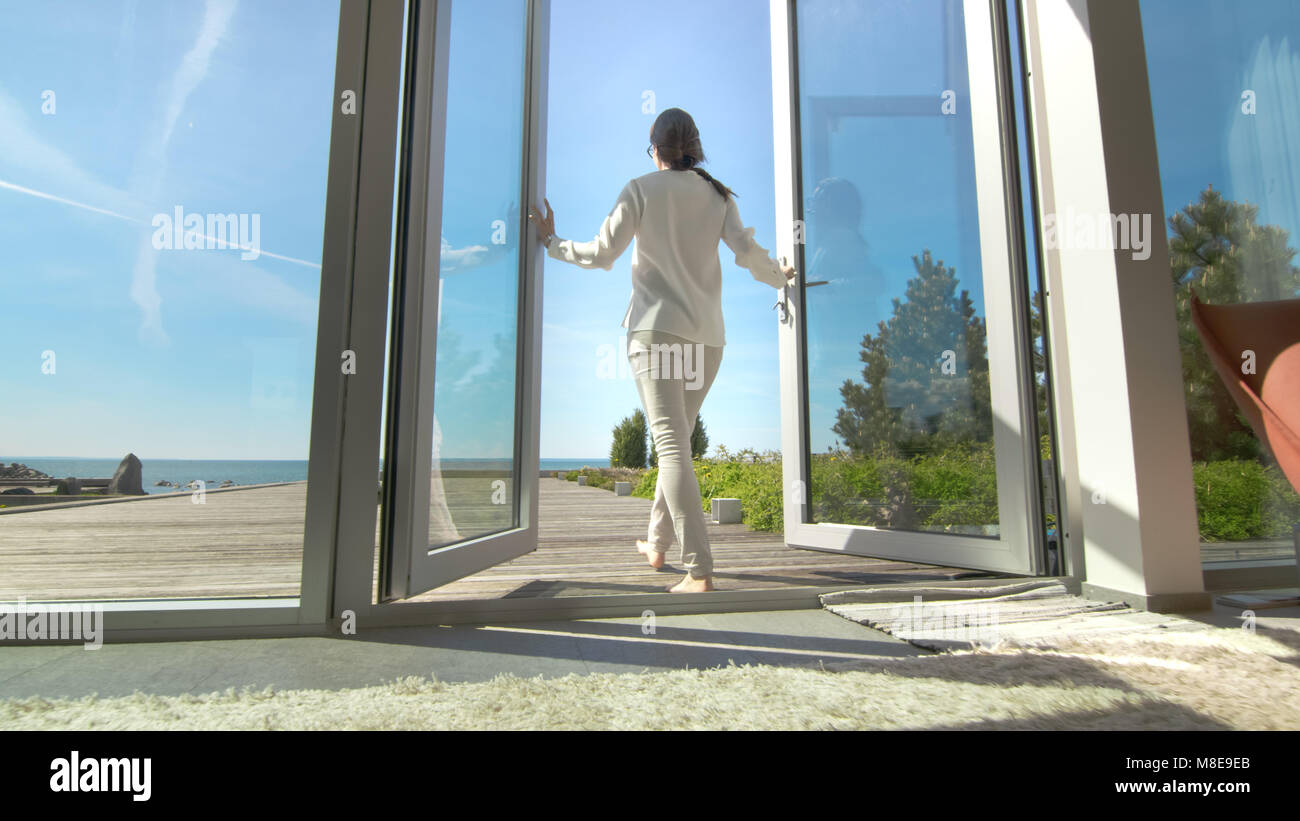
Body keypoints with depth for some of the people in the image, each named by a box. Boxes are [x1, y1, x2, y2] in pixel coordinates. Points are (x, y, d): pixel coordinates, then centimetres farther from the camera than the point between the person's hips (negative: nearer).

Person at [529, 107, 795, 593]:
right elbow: (746, 250, 2)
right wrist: (779, 277, 21)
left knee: (672, 444, -9)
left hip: (655, 328, -4)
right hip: (706, 334, 4)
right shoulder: (717, 194, 13)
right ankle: (657, 543, 29)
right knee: (677, 439, 16)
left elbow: (601, 254, 1)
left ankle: (699, 570, -15)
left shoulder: (640, 189, 5)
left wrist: (551, 242, 17)